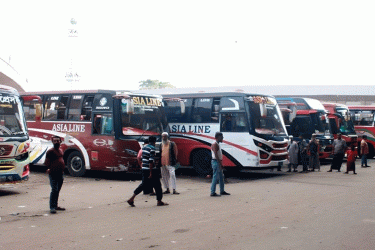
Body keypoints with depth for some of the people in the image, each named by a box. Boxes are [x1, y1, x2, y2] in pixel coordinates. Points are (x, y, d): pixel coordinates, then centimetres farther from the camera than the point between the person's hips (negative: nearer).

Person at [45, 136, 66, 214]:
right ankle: (52, 207, -10)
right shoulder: (50, 151, -8)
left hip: (61, 173, 8)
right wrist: (48, 168, -20)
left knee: (58, 190, 14)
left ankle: (56, 205, 24)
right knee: (54, 190, -12)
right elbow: (47, 162, -9)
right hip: (53, 174, -8)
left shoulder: (60, 151, 16)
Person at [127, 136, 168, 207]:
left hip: (144, 169, 8)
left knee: (143, 184, 13)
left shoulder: (144, 148, 11)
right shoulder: (152, 149, -15)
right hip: (151, 169, -8)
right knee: (157, 185, 5)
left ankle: (131, 199, 5)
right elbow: (151, 161, -21)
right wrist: (151, 173, -20)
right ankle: (159, 201, 13)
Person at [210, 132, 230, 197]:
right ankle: (213, 192, -6)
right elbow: (216, 155, -21)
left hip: (218, 163, 10)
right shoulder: (215, 144, -15)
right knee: (215, 177, -8)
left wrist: (221, 164, 18)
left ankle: (222, 191, 22)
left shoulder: (218, 144, 17)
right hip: (216, 162, -10)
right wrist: (220, 163, -22)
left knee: (221, 177, 14)